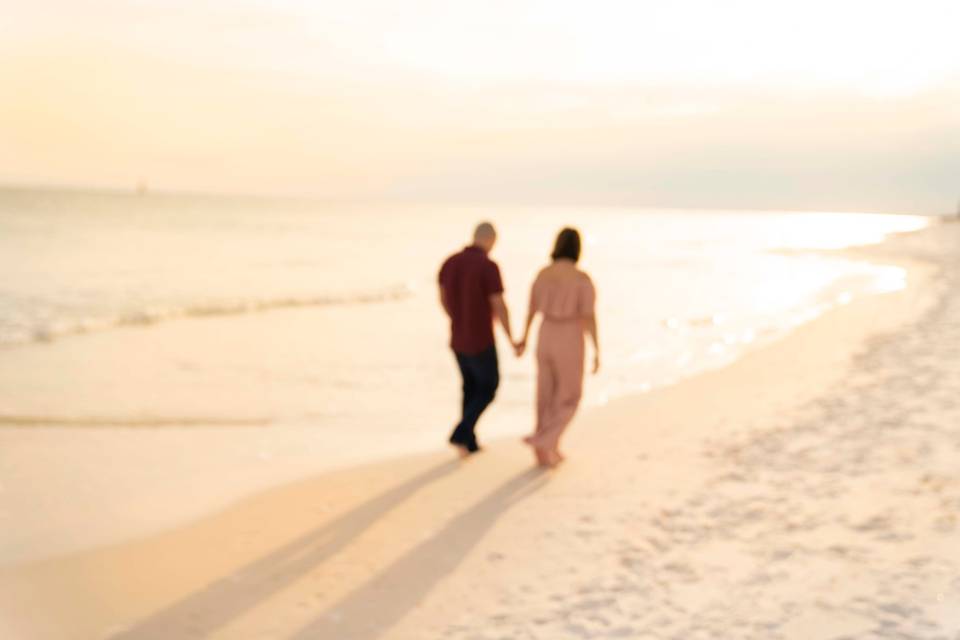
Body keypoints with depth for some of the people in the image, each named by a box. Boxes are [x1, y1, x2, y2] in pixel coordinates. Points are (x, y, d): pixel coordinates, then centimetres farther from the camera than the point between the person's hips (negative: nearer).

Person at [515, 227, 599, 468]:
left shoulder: (542, 274, -1)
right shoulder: (583, 279, -17)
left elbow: (531, 310, 9)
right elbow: (590, 318, -16)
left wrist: (524, 339, 23)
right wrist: (597, 352, -7)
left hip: (546, 340, 5)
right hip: (570, 344, -5)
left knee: (547, 396, 17)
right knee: (569, 399, 14)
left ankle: (545, 453, 22)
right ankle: (542, 439, -2)